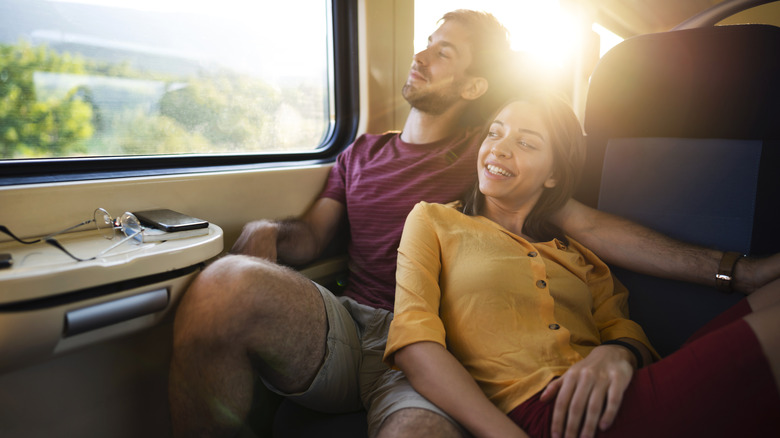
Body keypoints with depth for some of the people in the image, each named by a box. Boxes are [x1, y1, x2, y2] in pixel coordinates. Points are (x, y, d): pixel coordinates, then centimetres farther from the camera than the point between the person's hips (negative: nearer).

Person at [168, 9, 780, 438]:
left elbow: (587, 224, 5)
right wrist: (267, 234, -8)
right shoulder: (362, 153, 21)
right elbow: (313, 234, 16)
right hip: (346, 329, 3)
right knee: (228, 284, -29)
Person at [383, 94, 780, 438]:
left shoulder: (576, 255, 22)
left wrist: (618, 353, -16)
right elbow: (413, 342, -6)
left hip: (603, 405, 6)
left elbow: (624, 328, 9)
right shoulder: (434, 221, 8)